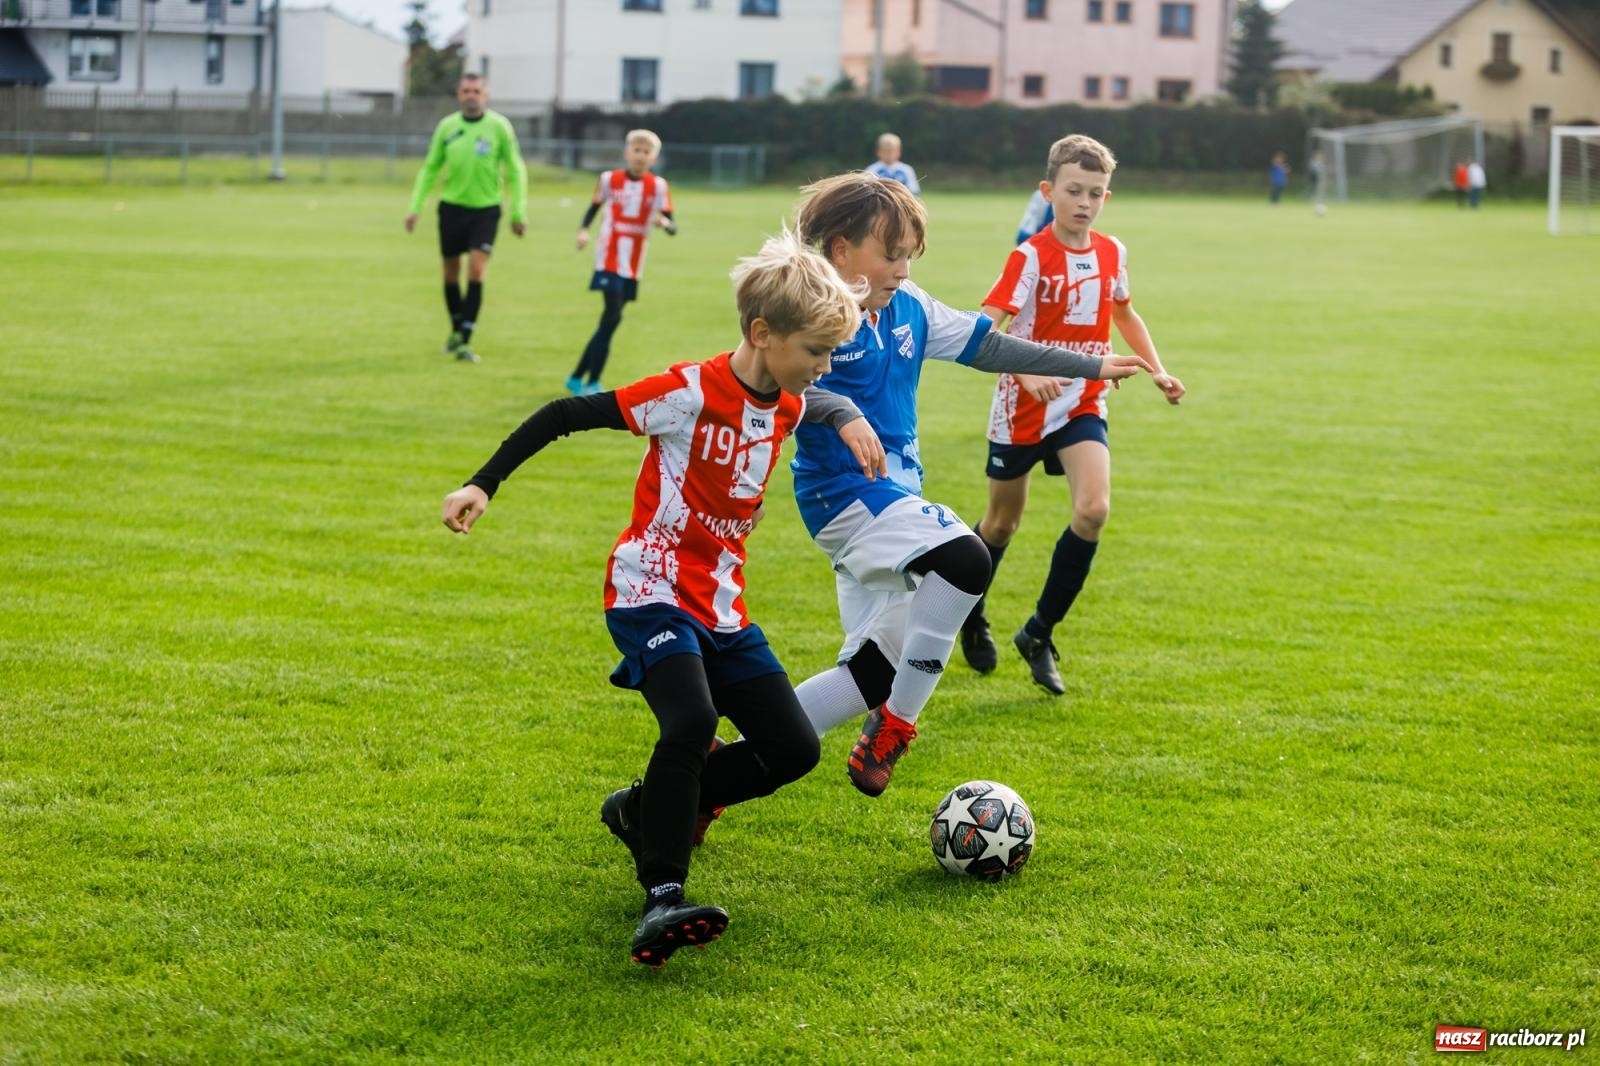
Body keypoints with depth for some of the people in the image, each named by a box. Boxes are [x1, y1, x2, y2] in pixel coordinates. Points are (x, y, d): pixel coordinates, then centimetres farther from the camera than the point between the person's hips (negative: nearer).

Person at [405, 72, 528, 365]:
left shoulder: (500, 126, -6)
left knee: (476, 271, -14)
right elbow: (430, 168, 9)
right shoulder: (446, 127, 0)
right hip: (451, 207, 3)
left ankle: (465, 341, -11)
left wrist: (519, 212, -4)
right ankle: (456, 331, 31)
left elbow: (516, 170, -1)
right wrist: (415, 207, 3)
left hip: (486, 210, -2)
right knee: (451, 272, 10)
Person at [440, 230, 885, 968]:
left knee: (793, 749, 2)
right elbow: (565, 415, -14)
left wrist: (848, 418, 8)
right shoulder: (690, 394, -19)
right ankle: (662, 901, -31)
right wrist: (483, 485, -17)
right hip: (651, 593, -8)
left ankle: (647, 811, 19)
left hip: (721, 608, 8)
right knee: (693, 722, -31)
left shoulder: (788, 405, 4)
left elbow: (818, 402, 32)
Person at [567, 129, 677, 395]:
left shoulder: (658, 186, -3)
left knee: (609, 320, 8)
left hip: (632, 266, 3)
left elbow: (673, 228, -7)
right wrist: (583, 230, -11)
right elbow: (593, 208, 8)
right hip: (609, 260, -3)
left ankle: (577, 377, 19)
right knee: (612, 316, -16)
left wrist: (664, 222, -30)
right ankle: (592, 382, -11)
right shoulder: (609, 180, -3)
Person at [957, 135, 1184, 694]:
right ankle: (971, 616, 41)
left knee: (1093, 510, -19)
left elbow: (1123, 313, 21)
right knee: (1002, 522, 13)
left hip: (1083, 406, 3)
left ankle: (1039, 633, -4)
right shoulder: (1030, 257, -16)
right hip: (1023, 408, -3)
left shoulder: (1112, 253, 1)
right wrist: (1027, 372, -44)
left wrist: (1156, 370, 12)